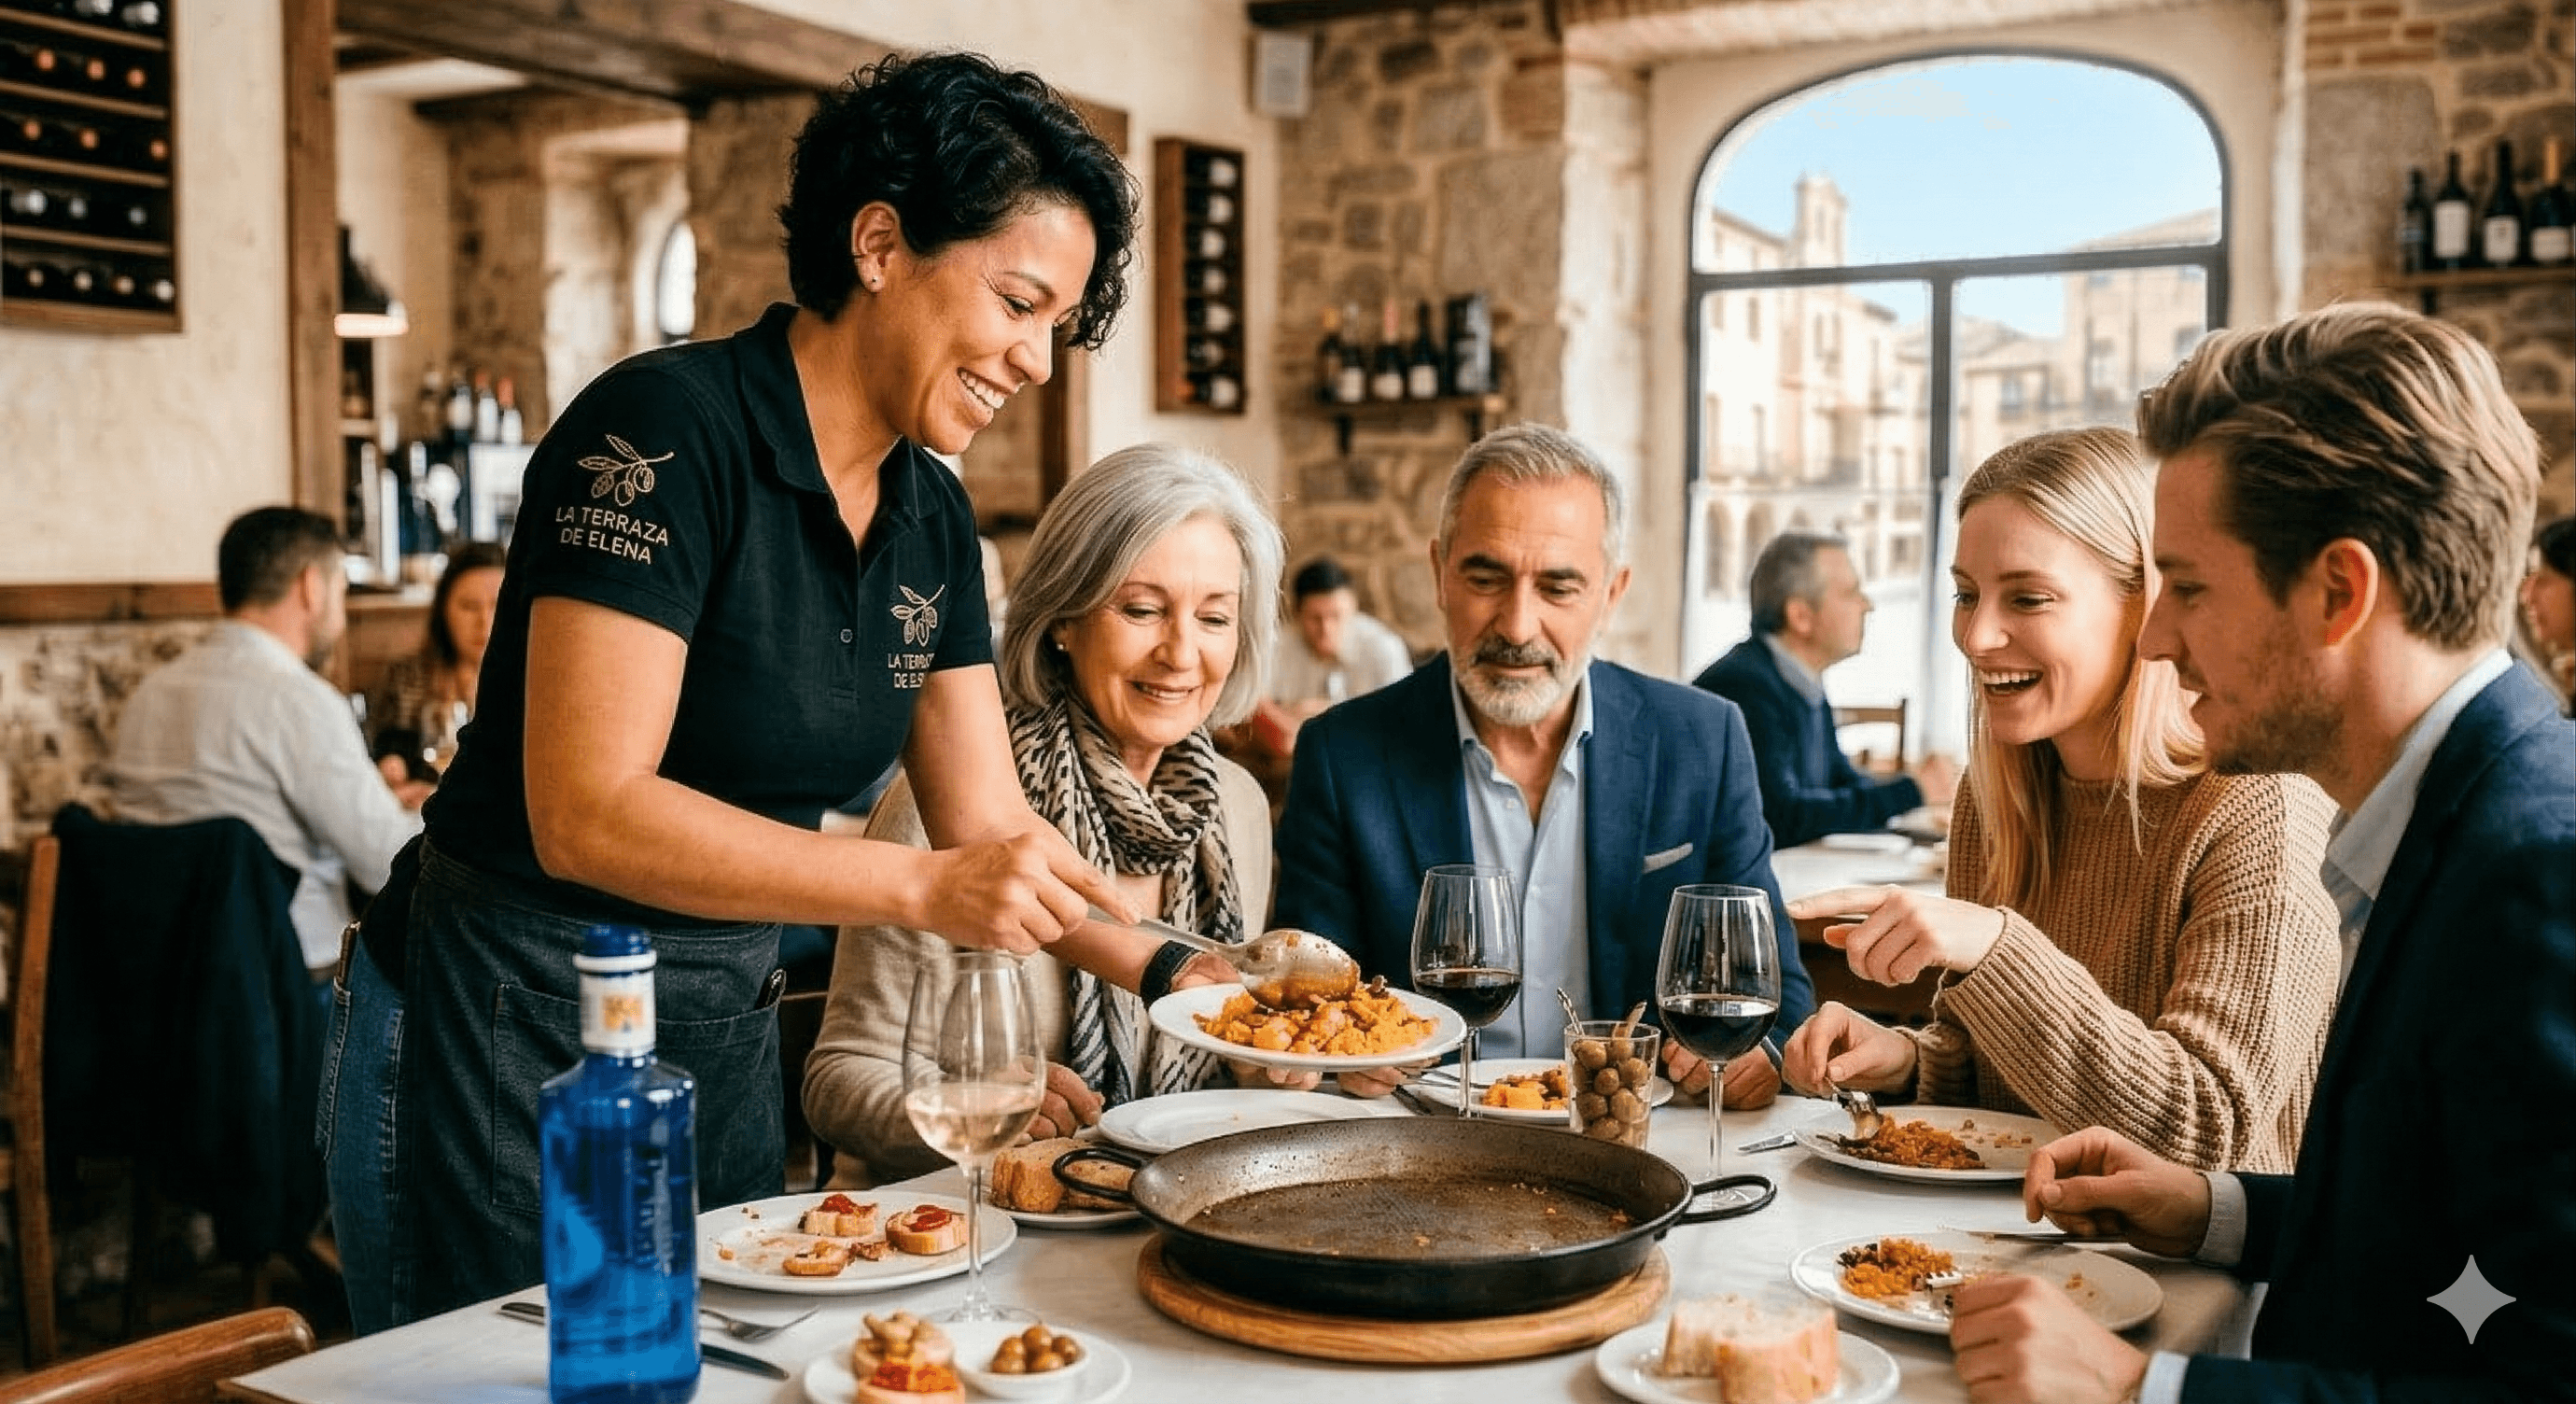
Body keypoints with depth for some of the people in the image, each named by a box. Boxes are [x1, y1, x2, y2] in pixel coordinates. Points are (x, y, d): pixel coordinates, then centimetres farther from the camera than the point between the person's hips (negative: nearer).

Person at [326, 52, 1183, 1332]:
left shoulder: (931, 517, 2)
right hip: (509, 1033, -7)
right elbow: (586, 813, -26)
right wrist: (922, 887, -31)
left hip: (725, 1035, 7)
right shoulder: (664, 430, -20)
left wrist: (1168, 970, -9)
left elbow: (989, 823, 5)